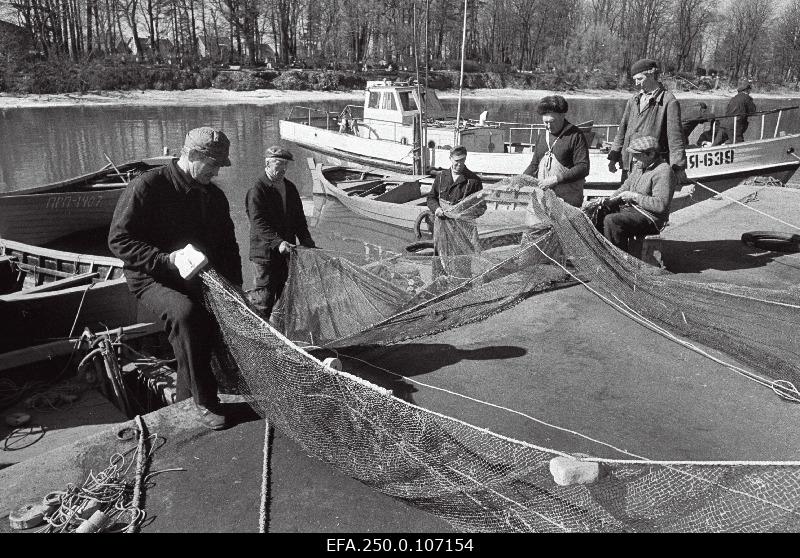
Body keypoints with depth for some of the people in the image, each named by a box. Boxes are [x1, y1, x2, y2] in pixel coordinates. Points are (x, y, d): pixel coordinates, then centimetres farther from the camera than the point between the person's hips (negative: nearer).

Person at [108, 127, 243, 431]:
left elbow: (227, 245, 16)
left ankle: (185, 399, 5)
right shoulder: (147, 187, -11)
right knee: (184, 312, -35)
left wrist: (235, 285, 4)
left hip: (200, 280, 6)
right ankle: (204, 402, -21)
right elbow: (119, 240, -14)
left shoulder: (214, 196, 8)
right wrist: (166, 259, -25)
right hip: (154, 279, -6)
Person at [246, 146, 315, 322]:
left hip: (287, 251, 7)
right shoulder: (257, 189, -12)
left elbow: (299, 219, 17)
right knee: (264, 300, -3)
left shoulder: (290, 187, 12)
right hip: (265, 253, -7)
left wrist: (306, 240, 3)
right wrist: (278, 242, -32)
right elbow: (258, 224, -21)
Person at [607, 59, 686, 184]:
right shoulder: (633, 100, 16)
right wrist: (613, 157, 13)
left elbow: (675, 136, -8)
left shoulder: (668, 101, -4)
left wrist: (678, 167, -12)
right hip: (629, 165, 6)